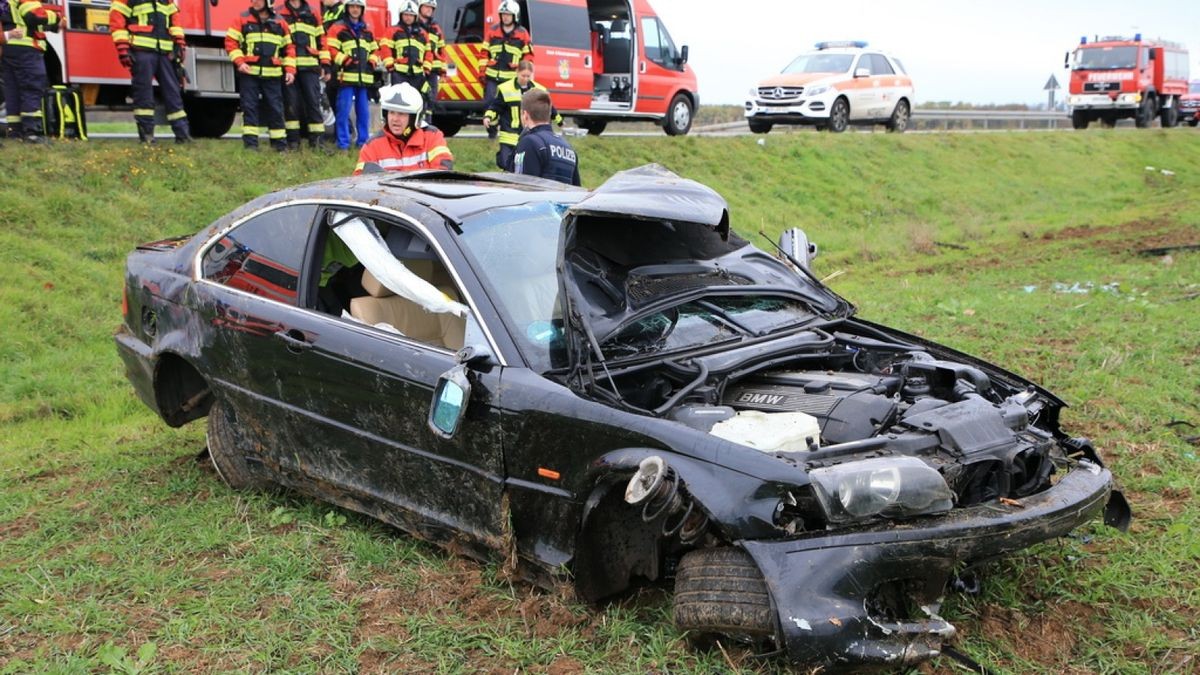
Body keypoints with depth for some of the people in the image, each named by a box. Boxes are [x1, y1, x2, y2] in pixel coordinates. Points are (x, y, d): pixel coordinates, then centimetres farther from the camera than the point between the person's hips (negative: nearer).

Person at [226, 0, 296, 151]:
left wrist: (290, 69, 4)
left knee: (275, 109, 4)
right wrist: (240, 62, -11)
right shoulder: (243, 20, 4)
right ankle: (250, 143, -2)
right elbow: (231, 42, 2)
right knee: (249, 107, -3)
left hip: (272, 75, 1)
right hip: (249, 73, -1)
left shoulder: (279, 23, 11)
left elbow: (289, 47, 15)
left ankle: (280, 144, 12)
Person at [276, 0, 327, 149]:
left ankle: (317, 140, -3)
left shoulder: (312, 14, 16)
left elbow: (321, 39, 14)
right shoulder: (279, 14, 9)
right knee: (291, 103, 0)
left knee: (313, 101, -3)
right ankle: (293, 140, 5)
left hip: (310, 67, 1)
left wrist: (325, 63, 5)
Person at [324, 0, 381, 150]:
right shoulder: (338, 28, 3)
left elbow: (374, 49, 25)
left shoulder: (367, 31, 21)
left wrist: (372, 62, 6)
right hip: (346, 76, -5)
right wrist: (345, 60, -15)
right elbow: (331, 48, -5)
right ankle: (343, 143, -4)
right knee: (344, 111, -8)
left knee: (364, 111, 8)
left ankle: (363, 141, 16)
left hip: (365, 77, 5)